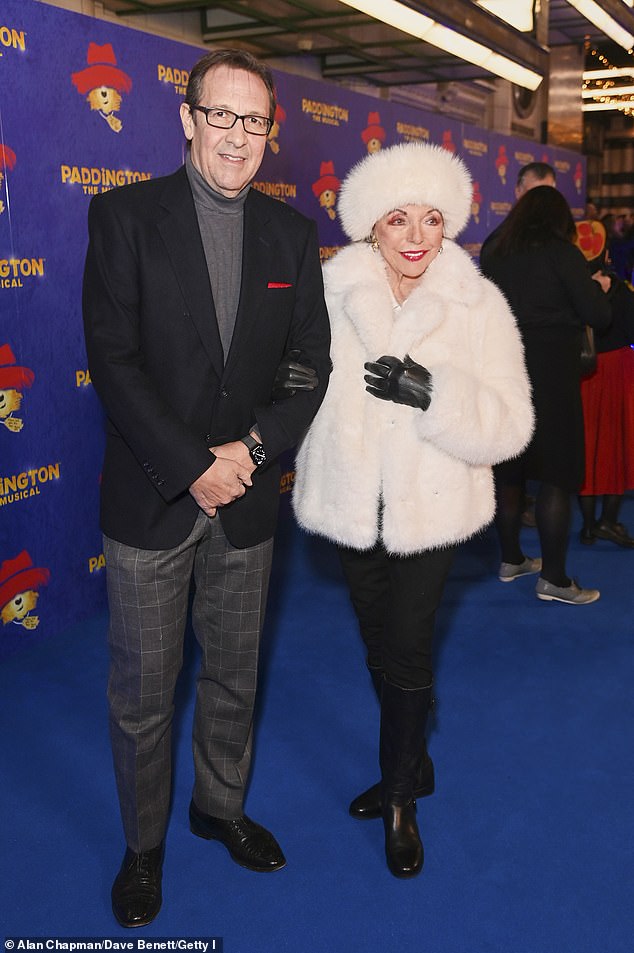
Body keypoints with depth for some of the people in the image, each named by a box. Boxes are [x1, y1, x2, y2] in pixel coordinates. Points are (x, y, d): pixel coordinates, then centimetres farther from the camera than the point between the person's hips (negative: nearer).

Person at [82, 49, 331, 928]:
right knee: (143, 693, 9)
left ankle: (221, 807, 42)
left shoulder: (291, 233, 5)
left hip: (247, 501, 3)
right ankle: (143, 844, 31)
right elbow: (113, 360, -12)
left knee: (234, 678, 18)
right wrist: (193, 467, -17)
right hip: (150, 501, -3)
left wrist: (251, 448, -13)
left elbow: (310, 363, 3)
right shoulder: (125, 215, -5)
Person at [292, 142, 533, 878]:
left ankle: (400, 796, 28)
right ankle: (410, 769, 42)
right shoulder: (331, 293, -6)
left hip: (430, 508, -2)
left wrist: (435, 393, -27)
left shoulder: (478, 306, -8)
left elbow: (508, 424, -14)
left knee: (406, 651, 2)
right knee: (380, 649, 17)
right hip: (354, 504, 3)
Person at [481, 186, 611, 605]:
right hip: (551, 374, -6)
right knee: (557, 473, -1)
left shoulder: (495, 257, 7)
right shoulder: (562, 253, -7)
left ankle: (511, 559, 25)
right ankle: (553, 578, -1)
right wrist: (598, 289, 10)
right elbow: (598, 315, -10)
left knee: (509, 469, 14)